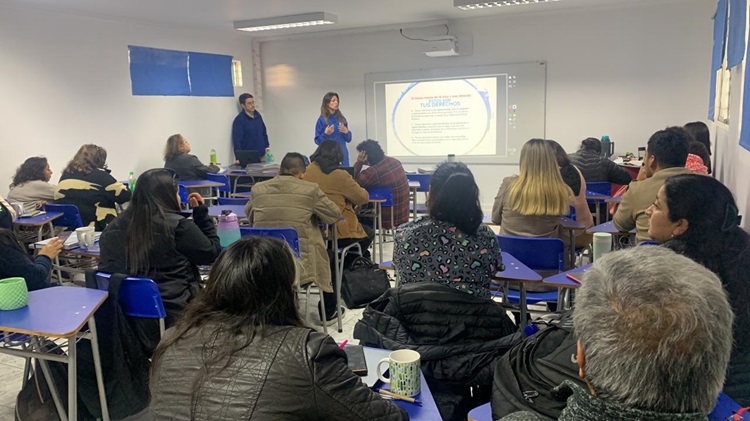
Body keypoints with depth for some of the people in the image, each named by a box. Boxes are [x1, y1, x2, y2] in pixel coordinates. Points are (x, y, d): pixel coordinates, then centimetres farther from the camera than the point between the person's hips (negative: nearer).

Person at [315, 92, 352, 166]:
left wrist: (346, 132, -9)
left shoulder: (342, 119, 8)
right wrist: (326, 134, -20)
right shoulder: (322, 119, -4)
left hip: (342, 154, 4)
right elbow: (318, 141, -4)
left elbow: (348, 139, 11)